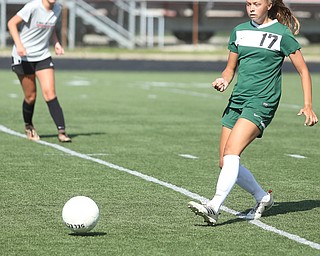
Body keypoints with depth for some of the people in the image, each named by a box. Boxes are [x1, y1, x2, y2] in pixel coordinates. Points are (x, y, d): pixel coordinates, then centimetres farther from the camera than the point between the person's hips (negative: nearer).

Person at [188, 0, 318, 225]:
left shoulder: (282, 34, -3)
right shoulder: (239, 31, 13)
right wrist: (224, 80, -2)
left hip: (262, 103, -7)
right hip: (237, 101, 7)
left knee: (231, 151, -25)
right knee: (225, 163, 2)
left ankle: (214, 207, -33)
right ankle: (263, 198, 22)